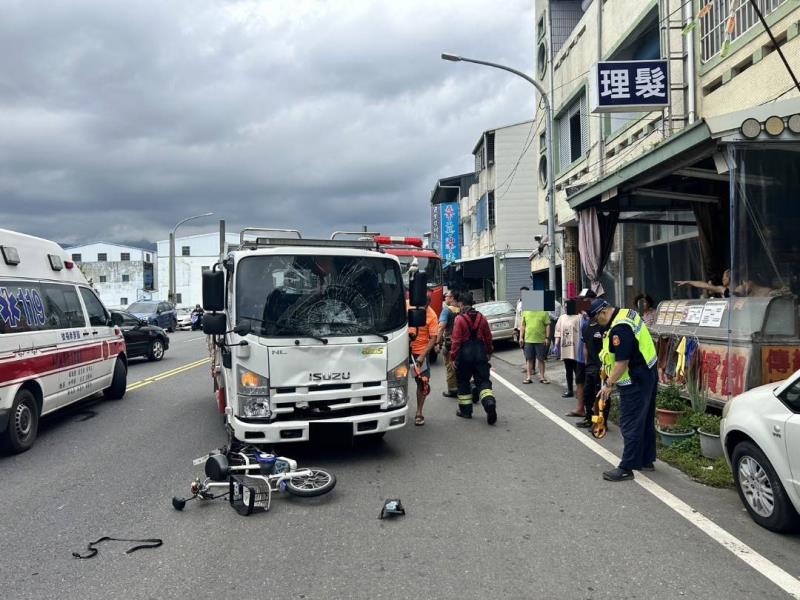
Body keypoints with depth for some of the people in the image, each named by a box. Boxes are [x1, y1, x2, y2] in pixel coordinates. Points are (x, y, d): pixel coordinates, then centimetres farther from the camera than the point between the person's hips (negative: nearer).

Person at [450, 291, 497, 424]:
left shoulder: (460, 319, -10)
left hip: (465, 353, -3)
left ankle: (465, 410, 17)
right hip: (480, 353, 4)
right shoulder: (481, 318, 5)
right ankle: (489, 402, -18)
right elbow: (488, 337, 10)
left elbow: (456, 340, -12)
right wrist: (488, 352, 22)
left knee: (463, 382, 11)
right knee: (483, 380, 6)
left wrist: (453, 357, -6)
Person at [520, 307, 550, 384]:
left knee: (541, 359, 7)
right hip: (528, 340, 2)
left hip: (540, 340, -2)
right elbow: (523, 325, 10)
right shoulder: (525, 312, 6)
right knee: (529, 359, 7)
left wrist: (547, 338, -8)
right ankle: (529, 377, 14)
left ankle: (542, 377, 17)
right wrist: (521, 337, 6)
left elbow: (547, 325, -2)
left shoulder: (544, 312, -2)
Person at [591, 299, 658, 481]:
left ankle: (626, 468, 0)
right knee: (645, 422, 18)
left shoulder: (619, 329, -24)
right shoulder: (626, 314, 8)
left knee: (630, 425, -5)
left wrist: (609, 384, -17)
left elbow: (622, 362, -26)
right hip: (647, 375, 11)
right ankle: (646, 461, 30)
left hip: (635, 381, -11)